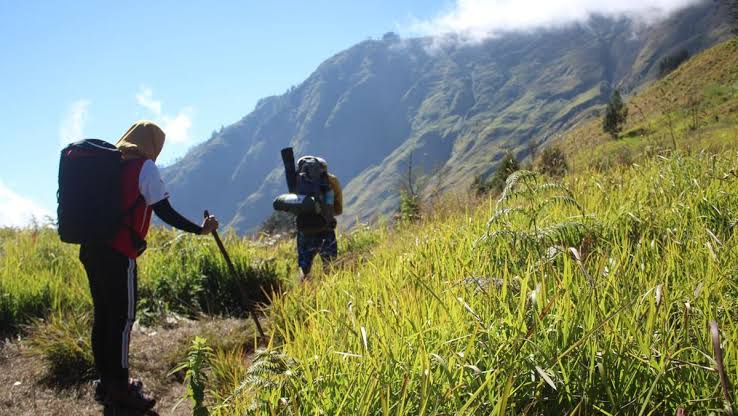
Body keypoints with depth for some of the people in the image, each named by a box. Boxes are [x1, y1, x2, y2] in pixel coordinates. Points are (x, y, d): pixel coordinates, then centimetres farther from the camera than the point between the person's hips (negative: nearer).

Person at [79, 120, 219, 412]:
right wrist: (200, 229, -2)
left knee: (103, 315, 15)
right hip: (117, 254, -8)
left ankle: (106, 382, 24)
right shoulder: (144, 166, -6)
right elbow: (165, 212, -10)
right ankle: (119, 389, 6)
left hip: (91, 249, 8)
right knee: (123, 318, 0)